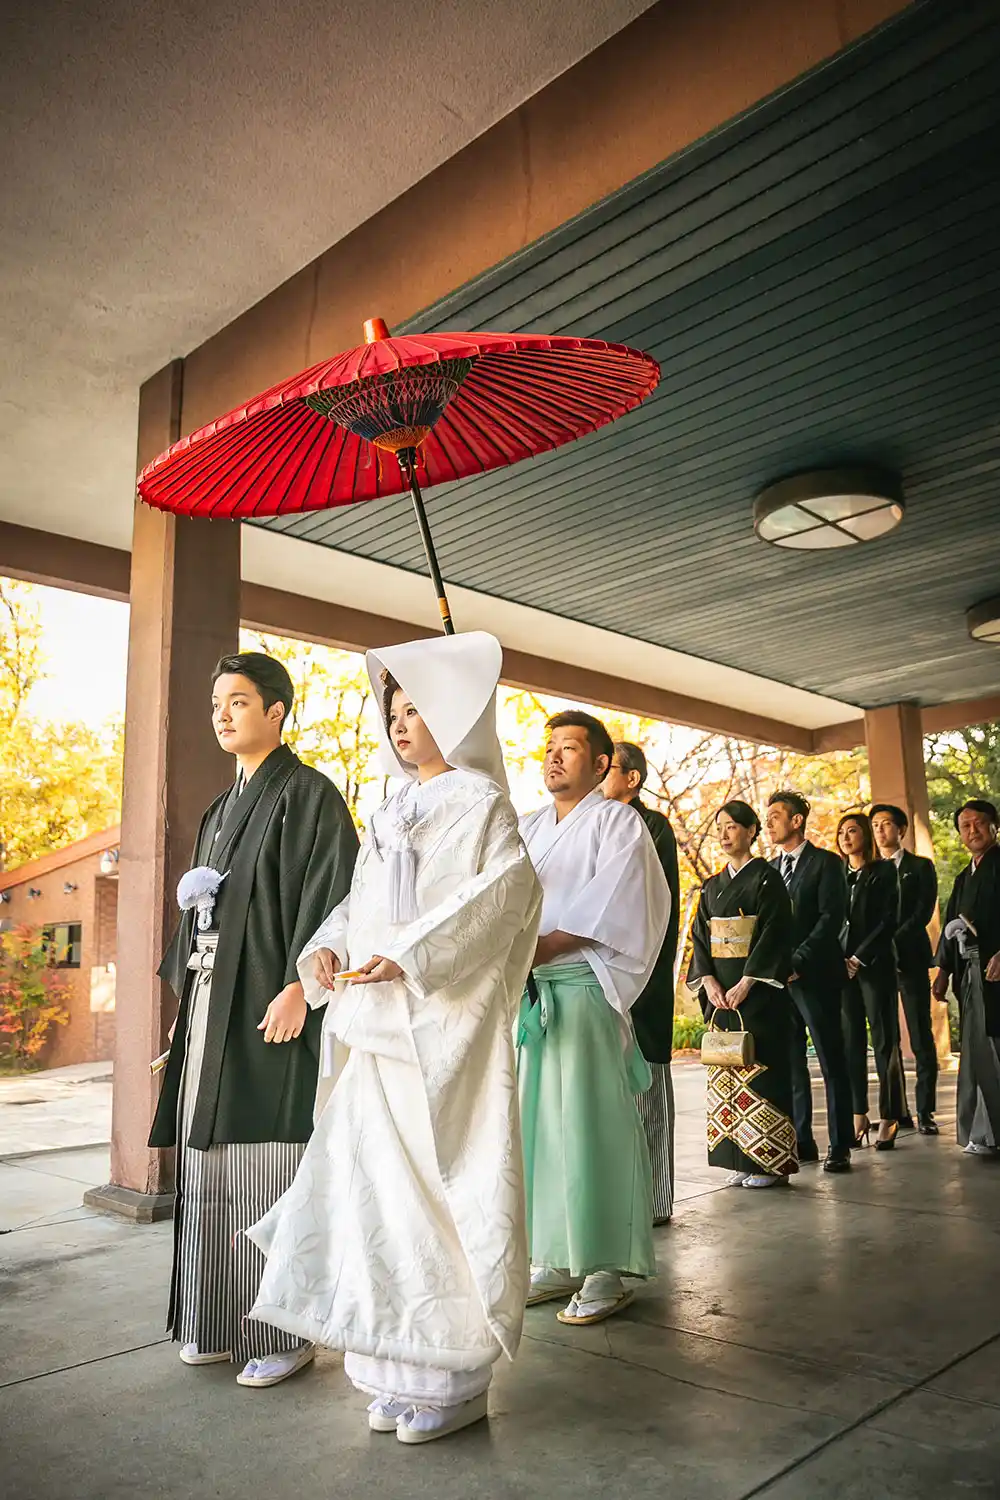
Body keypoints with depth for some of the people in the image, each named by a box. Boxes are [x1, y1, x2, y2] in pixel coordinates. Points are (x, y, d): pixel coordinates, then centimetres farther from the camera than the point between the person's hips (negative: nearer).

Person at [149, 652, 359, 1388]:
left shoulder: (309, 795, -6)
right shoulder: (223, 808, 18)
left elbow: (328, 896, -15)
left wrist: (298, 988, -22)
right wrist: (185, 996, 15)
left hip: (269, 1004, -8)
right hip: (212, 1005, 8)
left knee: (268, 1169, -3)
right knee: (209, 1166, 11)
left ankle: (285, 1331, 11)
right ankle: (218, 1319, 25)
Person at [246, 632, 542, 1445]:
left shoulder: (479, 800, -4)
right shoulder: (395, 811, 18)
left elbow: (509, 886, -18)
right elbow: (360, 904, 18)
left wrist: (412, 953, -23)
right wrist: (327, 949, -2)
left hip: (447, 1029, -7)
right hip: (382, 1029, 7)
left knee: (445, 1191, 0)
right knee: (381, 1187, 10)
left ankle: (457, 1375, 16)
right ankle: (404, 1369, 25)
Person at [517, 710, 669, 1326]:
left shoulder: (618, 823, 0)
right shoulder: (527, 828, 18)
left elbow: (603, 914, -11)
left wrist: (538, 949, -17)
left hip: (583, 989, -6)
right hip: (524, 993, 6)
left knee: (590, 1126, -4)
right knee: (537, 1124, 8)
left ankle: (606, 1271, 6)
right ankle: (555, 1262, 19)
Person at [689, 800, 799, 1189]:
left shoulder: (766, 878, -4)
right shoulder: (712, 886, 15)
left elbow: (774, 934, -12)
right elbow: (700, 935, 10)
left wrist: (746, 984, -17)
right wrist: (708, 981, -5)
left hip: (757, 990, -6)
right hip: (719, 992, 6)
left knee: (759, 1067, -5)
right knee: (725, 1073, 6)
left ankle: (770, 1161, 4)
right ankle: (740, 1160, 13)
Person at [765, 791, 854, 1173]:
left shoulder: (825, 862, -2)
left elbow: (831, 918, -11)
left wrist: (797, 961, -16)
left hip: (815, 974, -6)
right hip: (778, 977, 6)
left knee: (832, 1062, 0)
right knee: (789, 1063, 7)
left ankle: (840, 1146, 5)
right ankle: (801, 1142, 14)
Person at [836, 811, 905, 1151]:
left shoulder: (884, 872, 2)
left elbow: (888, 920, -5)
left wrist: (859, 959, -10)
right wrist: (838, 961, -1)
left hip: (874, 965, -4)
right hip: (842, 966, 4)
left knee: (884, 1040, -2)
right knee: (851, 1042, 3)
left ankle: (889, 1118, 2)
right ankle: (858, 1115, 7)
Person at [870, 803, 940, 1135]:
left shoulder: (920, 867, 7)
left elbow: (923, 913, -4)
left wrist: (893, 942, -15)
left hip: (910, 959, -3)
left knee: (921, 1038, -2)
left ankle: (925, 1112, 3)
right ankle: (897, 1112, 8)